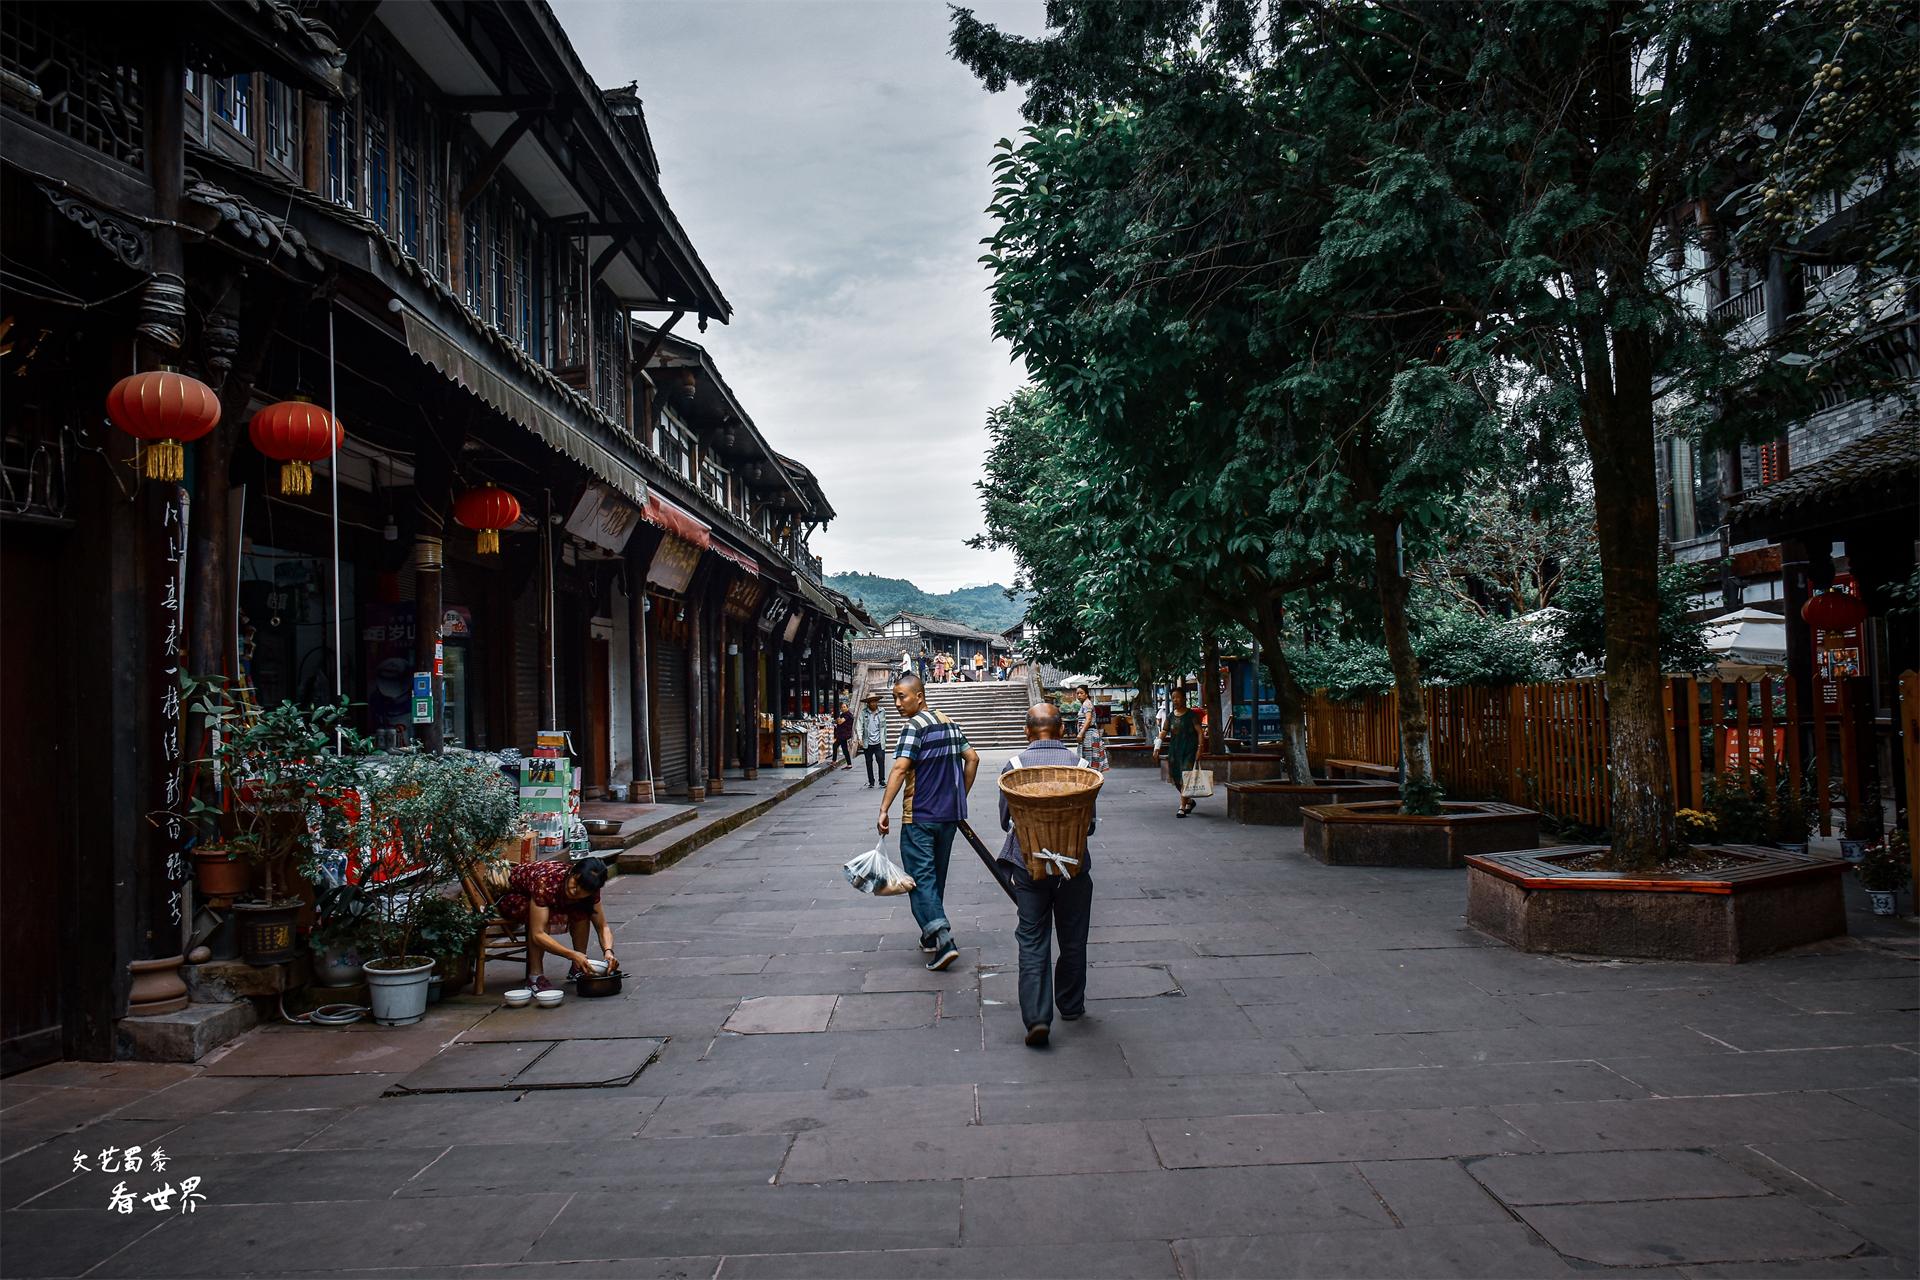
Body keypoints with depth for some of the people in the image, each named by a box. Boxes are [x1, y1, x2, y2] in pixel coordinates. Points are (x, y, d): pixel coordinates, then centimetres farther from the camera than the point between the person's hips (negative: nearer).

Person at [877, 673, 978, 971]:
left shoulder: (914, 726, -13)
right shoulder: (950, 723, 11)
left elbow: (900, 769, -23)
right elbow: (973, 759, 16)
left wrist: (883, 809, -23)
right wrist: (960, 796, 21)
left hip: (920, 815, -8)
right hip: (950, 813, 8)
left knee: (921, 876, -5)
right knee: (937, 874, 18)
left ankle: (942, 939, -17)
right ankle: (932, 936, 27)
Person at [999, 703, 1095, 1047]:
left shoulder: (1013, 765, -4)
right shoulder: (1078, 763, -3)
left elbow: (1005, 821, 3)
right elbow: (1090, 821, 1)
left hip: (1029, 866, -1)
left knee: (1032, 942, 4)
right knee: (1073, 941, 17)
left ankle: (1037, 1017, -8)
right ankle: (1071, 1006, 30)